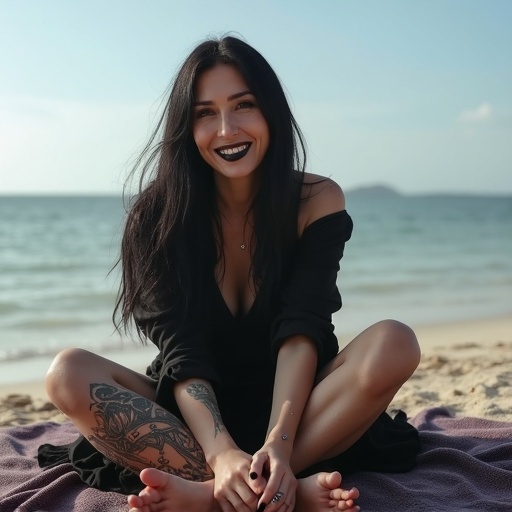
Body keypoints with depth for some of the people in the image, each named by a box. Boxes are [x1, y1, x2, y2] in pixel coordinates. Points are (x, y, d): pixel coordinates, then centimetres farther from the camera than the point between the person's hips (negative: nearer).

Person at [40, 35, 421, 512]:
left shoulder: (317, 201, -7)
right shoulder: (157, 215, -8)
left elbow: (301, 330, -18)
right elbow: (181, 349, -18)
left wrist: (278, 441, -34)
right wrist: (221, 452, -35)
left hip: (295, 406, 0)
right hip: (194, 414, 0)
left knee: (394, 344, -27)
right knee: (69, 373, -26)